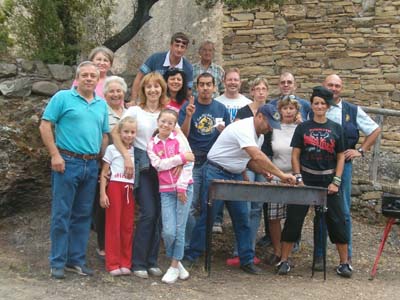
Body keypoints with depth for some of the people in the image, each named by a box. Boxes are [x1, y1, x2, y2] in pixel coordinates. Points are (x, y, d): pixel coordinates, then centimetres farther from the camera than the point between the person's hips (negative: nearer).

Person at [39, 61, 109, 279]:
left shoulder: (102, 105, 14)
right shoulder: (63, 97, -2)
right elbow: (45, 126, -6)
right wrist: (55, 155, -13)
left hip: (92, 165, 5)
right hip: (67, 162, -5)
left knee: (83, 215, 10)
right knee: (61, 214, -2)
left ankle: (77, 260, 20)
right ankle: (57, 263, 6)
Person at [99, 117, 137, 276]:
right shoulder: (112, 149, 1)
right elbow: (104, 173, 0)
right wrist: (102, 193, -7)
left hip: (130, 190, 3)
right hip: (115, 187, -3)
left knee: (128, 227, 5)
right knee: (113, 225, -1)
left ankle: (125, 263, 12)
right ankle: (113, 264, 3)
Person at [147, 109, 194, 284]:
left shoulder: (179, 139, 2)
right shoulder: (152, 144, 8)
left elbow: (189, 163, -6)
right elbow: (158, 165, -7)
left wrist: (181, 187, -12)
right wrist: (181, 157, -13)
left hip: (184, 187, -1)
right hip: (166, 191, 1)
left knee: (179, 229, 0)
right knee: (168, 231, -8)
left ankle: (174, 266, 14)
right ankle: (176, 262, 16)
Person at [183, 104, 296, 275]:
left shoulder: (259, 135, 7)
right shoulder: (243, 129, -24)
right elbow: (257, 156, -36)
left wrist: (261, 170, -7)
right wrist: (281, 175, -36)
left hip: (235, 176, 9)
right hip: (216, 173, -8)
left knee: (242, 218, 4)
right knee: (207, 216, -4)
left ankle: (247, 261, 10)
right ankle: (190, 256, 8)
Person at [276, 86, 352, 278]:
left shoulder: (336, 129, 4)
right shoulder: (302, 128, 3)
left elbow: (340, 157, 5)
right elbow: (295, 155, 2)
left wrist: (336, 182, -4)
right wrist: (298, 179, -7)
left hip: (328, 180, 1)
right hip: (306, 178, 0)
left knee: (337, 221, 1)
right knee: (293, 219, -1)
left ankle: (344, 263, 12)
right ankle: (284, 260, 8)